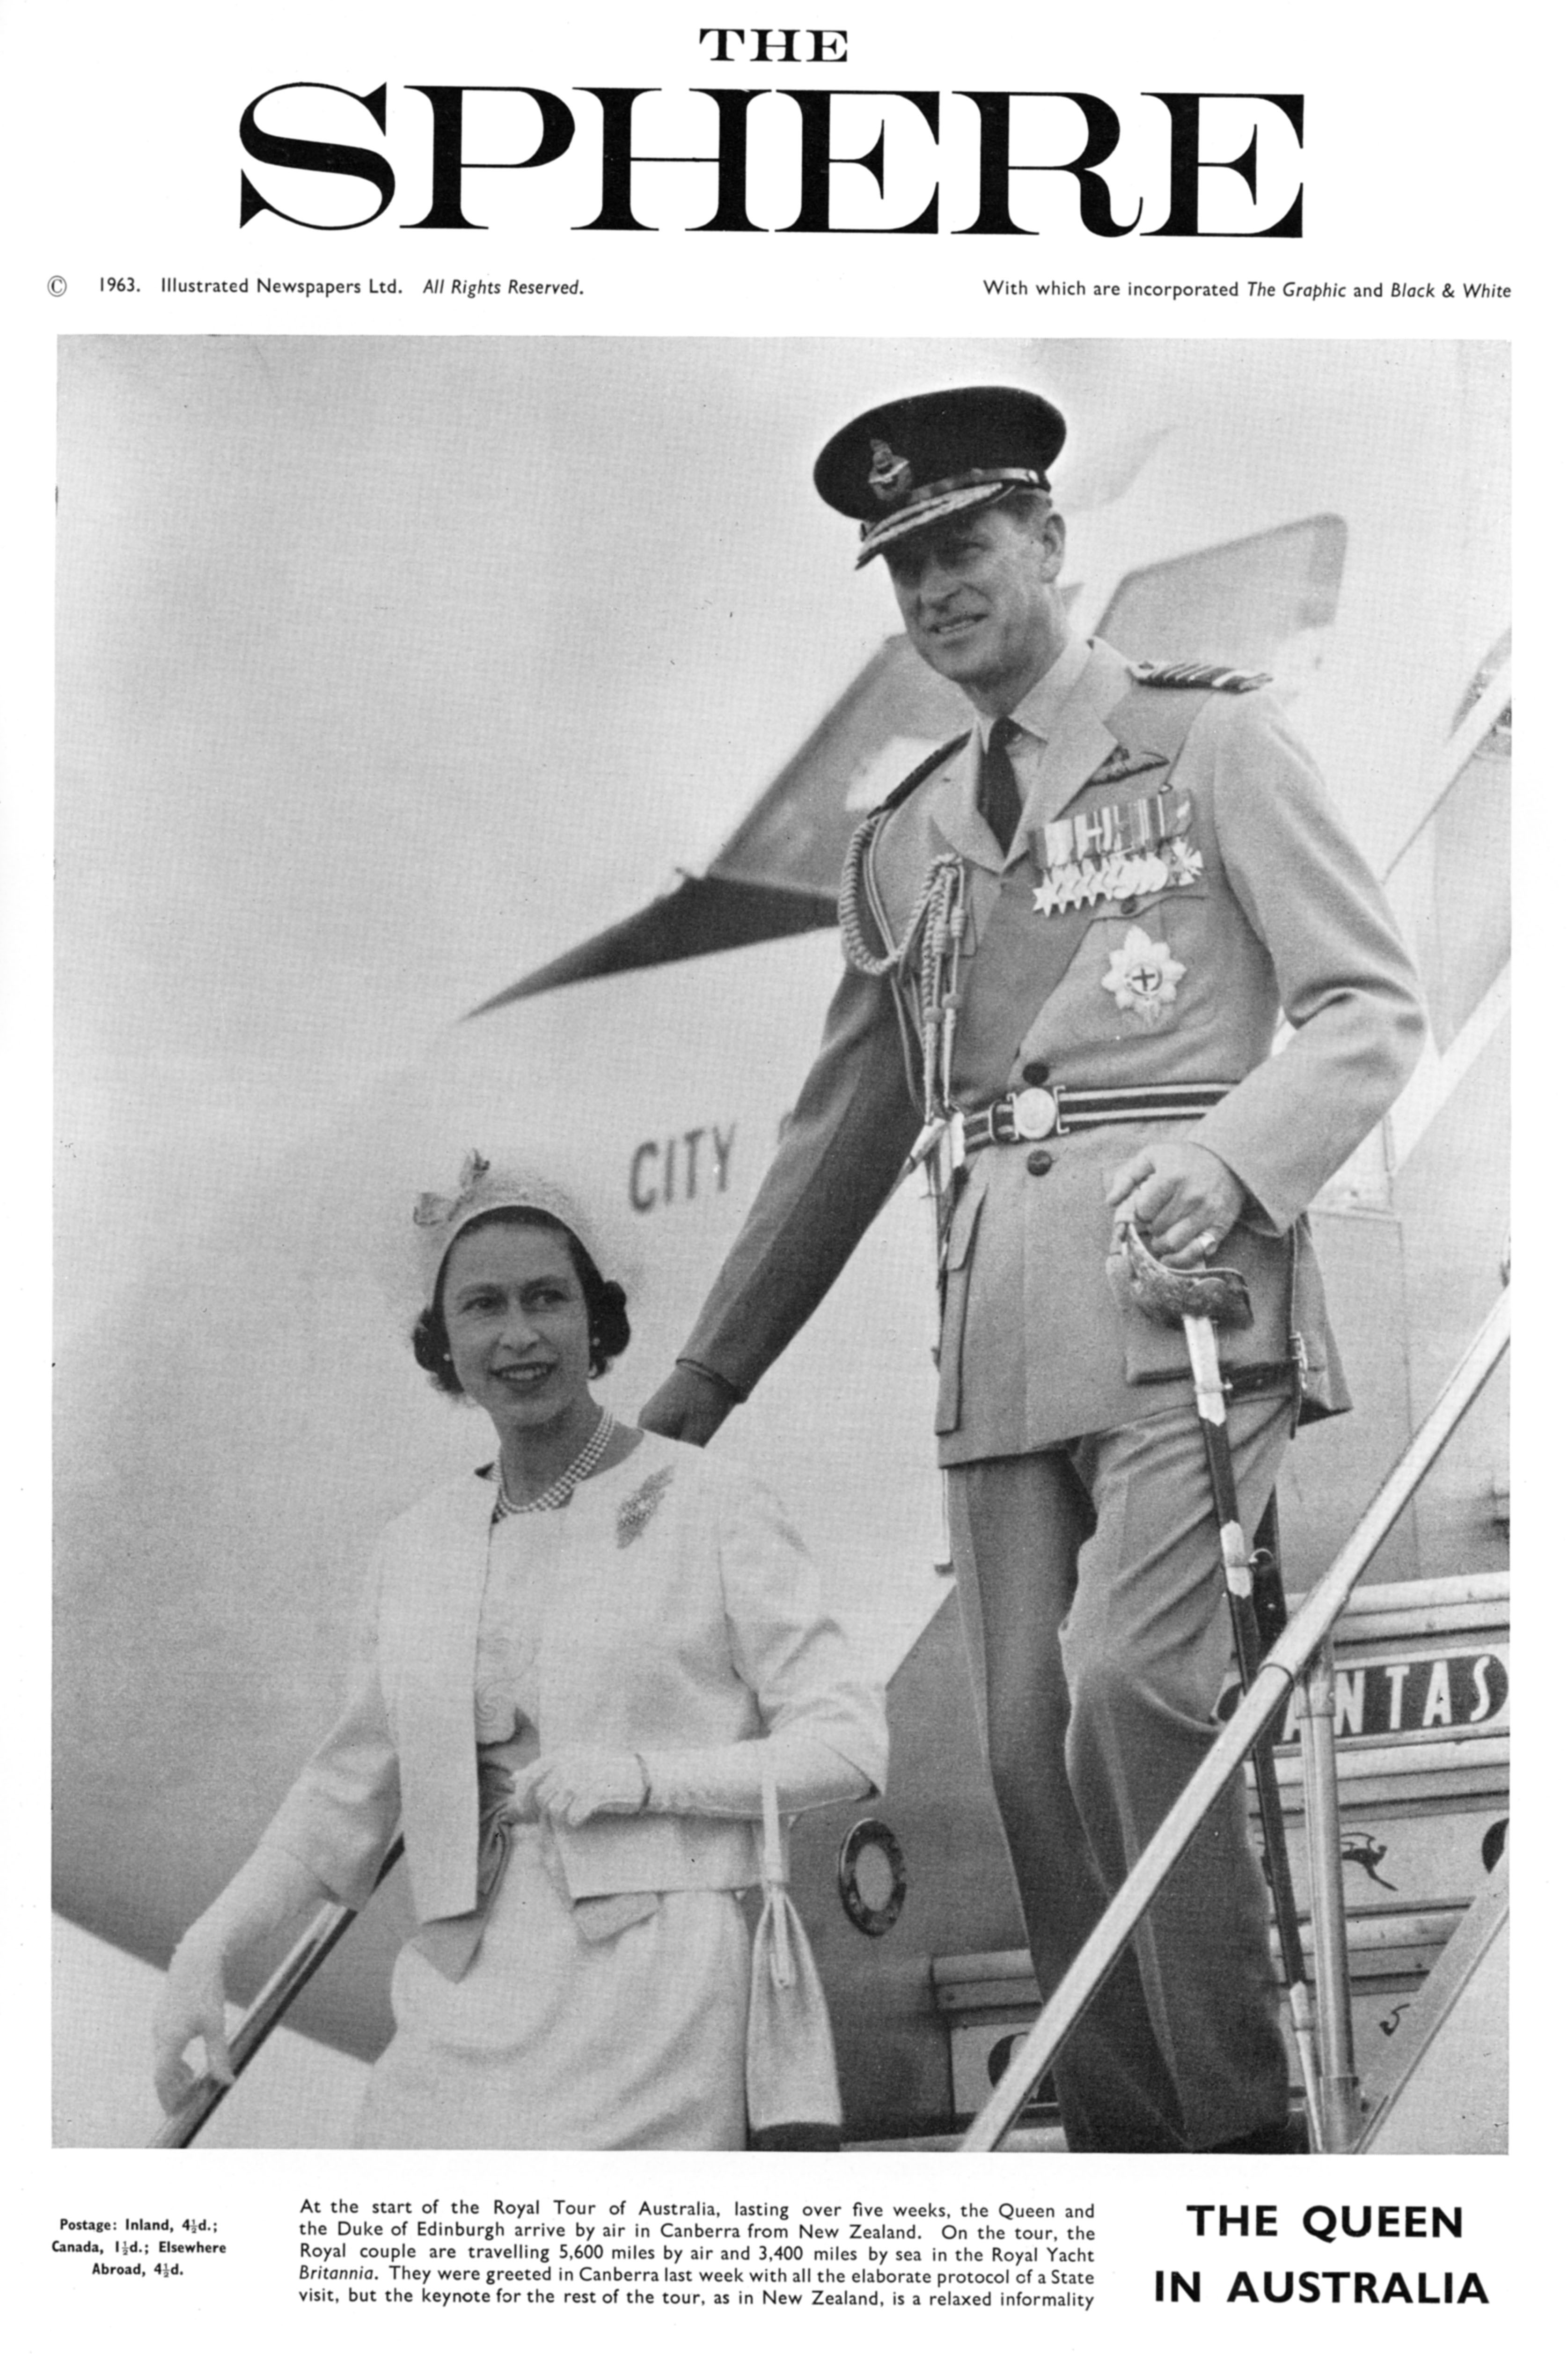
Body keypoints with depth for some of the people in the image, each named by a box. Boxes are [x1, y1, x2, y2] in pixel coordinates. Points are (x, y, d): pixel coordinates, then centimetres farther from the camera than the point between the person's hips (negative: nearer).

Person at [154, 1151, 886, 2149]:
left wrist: (642, 1773, -14)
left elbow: (849, 1741, -3)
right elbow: (349, 1791, 19)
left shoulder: (710, 1508, -2)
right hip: (462, 2008, 4)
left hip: (655, 1992, -4)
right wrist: (209, 1946, 9)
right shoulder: (415, 1547, 12)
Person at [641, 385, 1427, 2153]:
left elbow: (1371, 1007, 2)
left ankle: (1246, 2131, -5)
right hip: (997, 1329, 5)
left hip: (1185, 1286, -5)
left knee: (1128, 1691, -19)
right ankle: (1121, 2144, 12)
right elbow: (842, 1128, 24)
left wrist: (1229, 1154, -18)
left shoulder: (1204, 735, 7)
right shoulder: (901, 842, 20)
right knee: (1029, 1750, 1)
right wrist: (700, 1381, 22)